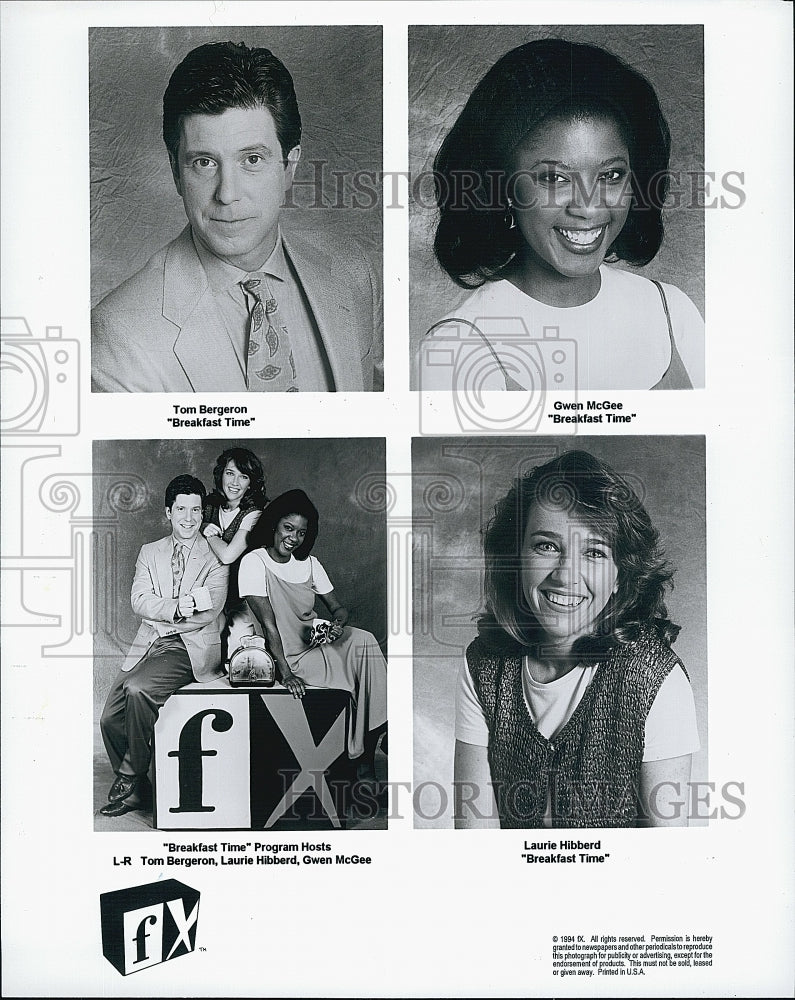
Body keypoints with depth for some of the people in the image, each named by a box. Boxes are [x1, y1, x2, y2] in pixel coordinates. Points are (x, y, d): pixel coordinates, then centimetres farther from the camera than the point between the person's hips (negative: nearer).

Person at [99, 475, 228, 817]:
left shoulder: (215, 555, 3)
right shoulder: (149, 552, 16)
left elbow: (210, 612, -8)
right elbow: (139, 601, 0)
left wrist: (159, 614, -5)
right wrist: (176, 608, -18)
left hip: (192, 648, -5)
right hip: (149, 645, 5)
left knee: (136, 689, -29)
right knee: (110, 717, -9)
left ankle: (131, 778, -11)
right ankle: (132, 787, 12)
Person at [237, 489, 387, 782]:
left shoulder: (309, 563, 10)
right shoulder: (254, 563, -9)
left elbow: (337, 607, 10)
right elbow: (268, 622, -16)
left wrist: (338, 623, -16)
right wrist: (286, 673, -24)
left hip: (317, 642, 5)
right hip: (286, 655, -5)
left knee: (364, 642, -22)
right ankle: (362, 756, -2)